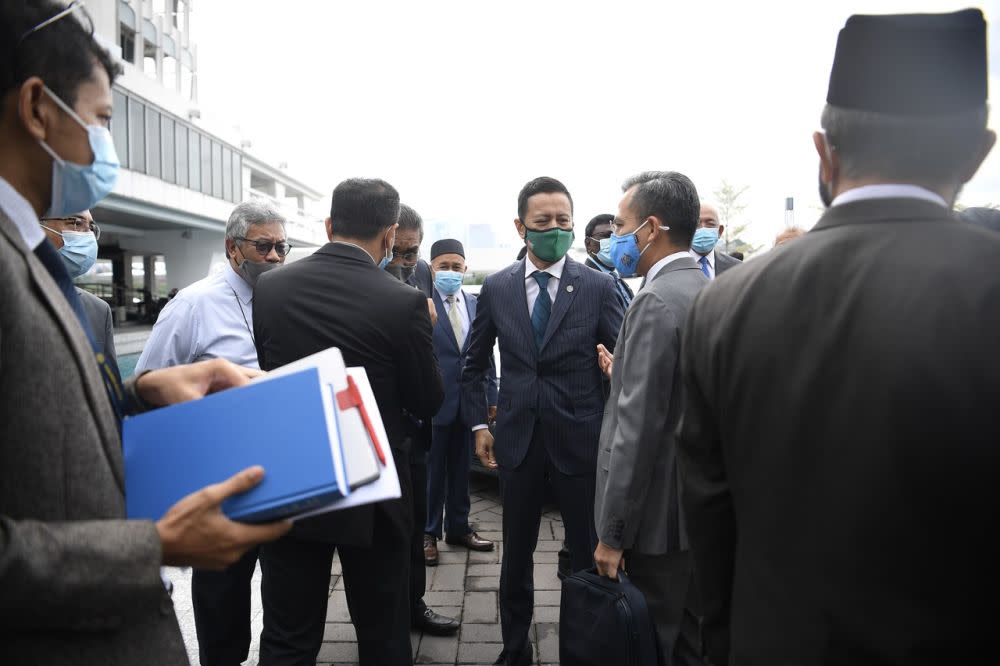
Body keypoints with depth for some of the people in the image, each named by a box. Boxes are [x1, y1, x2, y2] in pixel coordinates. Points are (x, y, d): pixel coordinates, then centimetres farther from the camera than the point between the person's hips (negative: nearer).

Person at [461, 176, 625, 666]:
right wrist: (479, 424, 5)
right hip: (518, 439, 2)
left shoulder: (598, 286, -4)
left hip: (580, 439, -2)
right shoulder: (496, 288, 2)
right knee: (516, 555, 15)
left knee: (589, 554, 9)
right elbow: (474, 365, 11)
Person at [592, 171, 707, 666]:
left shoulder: (656, 301, -20)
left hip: (659, 512, -9)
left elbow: (638, 426, -23)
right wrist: (624, 375, 9)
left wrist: (612, 533, -18)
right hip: (700, 506, 9)